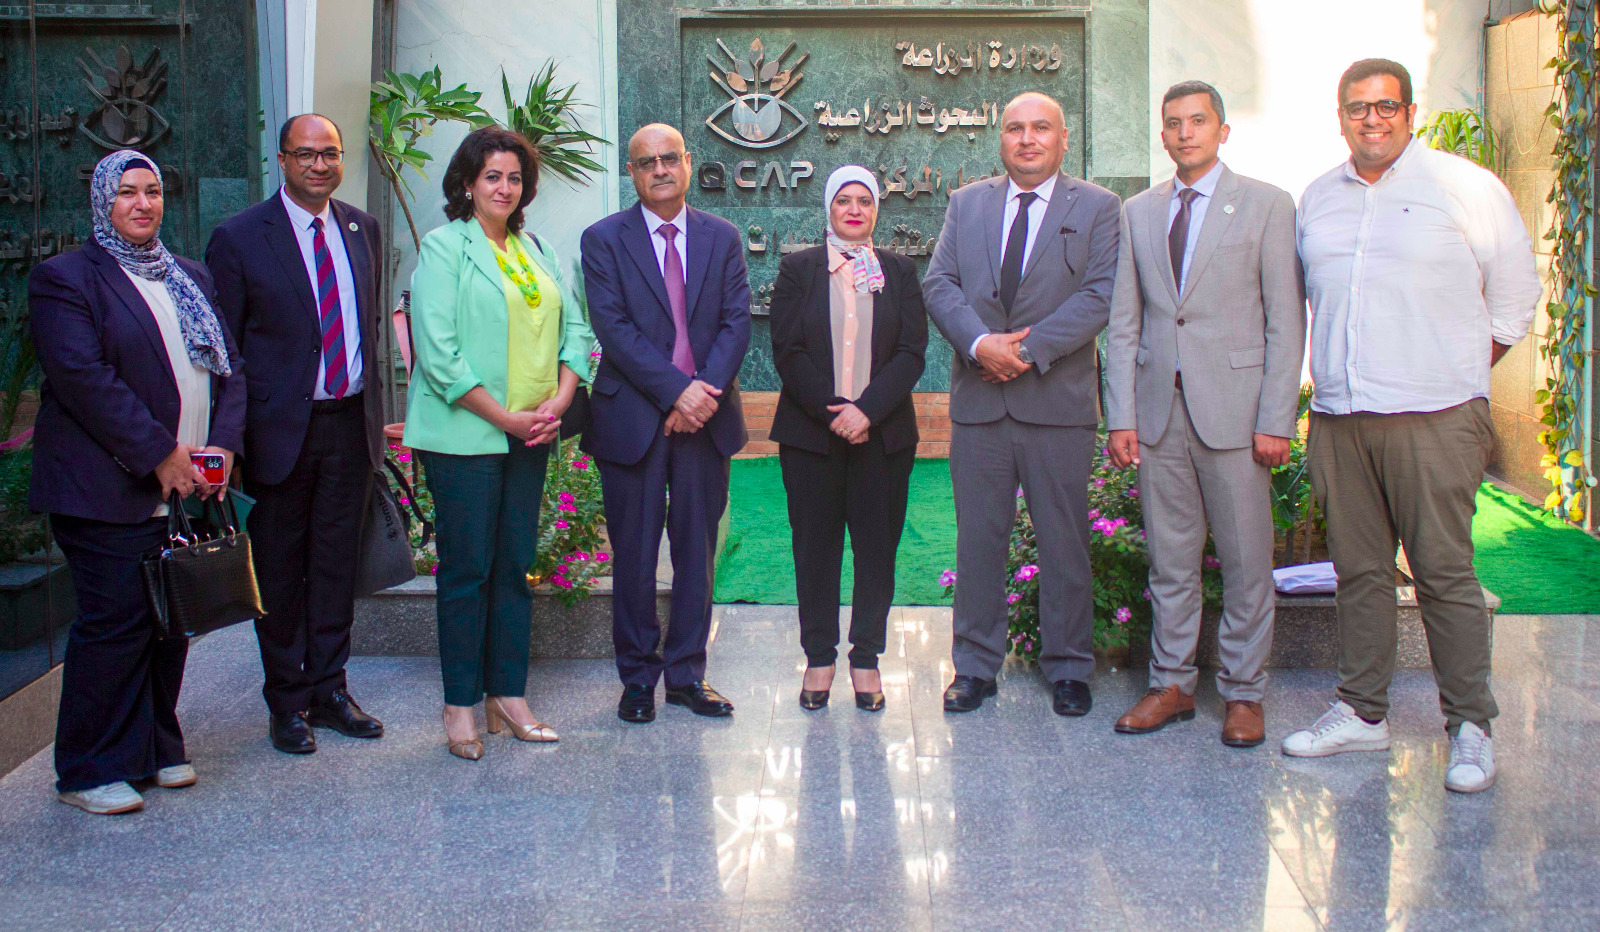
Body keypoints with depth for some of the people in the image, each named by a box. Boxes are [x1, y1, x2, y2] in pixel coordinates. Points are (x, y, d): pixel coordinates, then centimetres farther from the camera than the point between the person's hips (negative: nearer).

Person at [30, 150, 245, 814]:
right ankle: (90, 772, 10)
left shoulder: (191, 278, 18)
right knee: (114, 625, -2)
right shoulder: (66, 278, -3)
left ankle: (156, 748, 24)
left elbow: (230, 365, 15)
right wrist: (160, 454, -16)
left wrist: (224, 444, -2)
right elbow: (83, 378, -14)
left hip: (190, 486, 6)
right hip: (112, 493, -6)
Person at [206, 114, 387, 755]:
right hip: (281, 427, -4)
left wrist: (373, 408, 9)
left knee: (337, 562, 12)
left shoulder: (362, 230, 9)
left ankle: (329, 689, 25)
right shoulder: (239, 238, -5)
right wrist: (233, 434, -9)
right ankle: (287, 703, 20)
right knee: (281, 569, 6)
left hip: (351, 421, 4)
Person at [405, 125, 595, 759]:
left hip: (531, 435, 6)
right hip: (464, 434, -5)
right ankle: (461, 704, 10)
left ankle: (508, 695, 17)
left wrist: (559, 402, -4)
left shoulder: (536, 250, 15)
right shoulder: (444, 246, -4)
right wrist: (504, 417, -13)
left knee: (516, 565, 8)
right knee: (467, 569, -1)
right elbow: (437, 352, -12)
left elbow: (574, 330, 13)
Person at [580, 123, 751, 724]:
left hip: (707, 416, 3)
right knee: (634, 555, 5)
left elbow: (737, 321, 2)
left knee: (697, 550, 8)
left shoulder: (723, 237, 10)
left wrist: (707, 391, -14)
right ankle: (637, 676, 18)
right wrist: (677, 390, -17)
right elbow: (613, 327, -9)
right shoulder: (604, 239, 1)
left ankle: (686, 673, 20)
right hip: (633, 419, -2)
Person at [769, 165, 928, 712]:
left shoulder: (899, 272, 9)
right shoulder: (798, 269, 6)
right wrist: (831, 411, -13)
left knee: (877, 546, 4)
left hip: (883, 434, 1)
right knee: (815, 545, 4)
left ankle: (866, 658, 15)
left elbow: (912, 353, 0)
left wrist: (867, 410, -14)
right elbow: (787, 350, -2)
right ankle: (819, 657, 16)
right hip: (810, 434, -1)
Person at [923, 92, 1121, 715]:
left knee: (1064, 541, 5)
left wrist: (1030, 347, -15)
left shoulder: (1097, 207, 5)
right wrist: (981, 342, -14)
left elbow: (1098, 295, -6)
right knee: (978, 538, 6)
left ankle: (1068, 668, 18)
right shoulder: (966, 204, 14)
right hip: (978, 400, 2)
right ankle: (975, 665, 17)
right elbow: (939, 283, 3)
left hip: (1059, 402, -2)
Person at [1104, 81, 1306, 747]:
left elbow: (1286, 321, -2)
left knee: (1246, 562, 3)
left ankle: (1243, 693, 16)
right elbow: (1123, 323, 10)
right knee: (1169, 560, 9)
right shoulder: (1138, 212, 12)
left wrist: (1276, 419, -9)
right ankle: (1172, 684, 21)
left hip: (1234, 409, -3)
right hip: (1159, 410, 3)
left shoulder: (1267, 205, 2)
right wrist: (1120, 416, 2)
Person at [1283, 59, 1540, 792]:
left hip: (1432, 420, -4)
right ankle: (1362, 712, 20)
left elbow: (1513, 298, 7)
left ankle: (1470, 727, 8)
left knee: (1445, 574, -3)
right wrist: (1333, 376, 12)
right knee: (1359, 571, 10)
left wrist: (1458, 374, 8)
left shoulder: (1466, 186, 1)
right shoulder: (1317, 199, 12)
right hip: (1338, 420, 4)